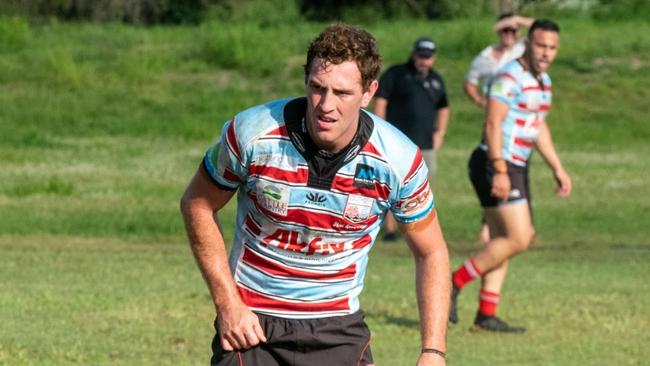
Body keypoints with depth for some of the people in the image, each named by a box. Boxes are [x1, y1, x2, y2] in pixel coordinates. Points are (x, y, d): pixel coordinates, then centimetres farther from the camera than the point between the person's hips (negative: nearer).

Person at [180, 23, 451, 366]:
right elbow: (196, 204, 0)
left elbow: (431, 253, 1)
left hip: (338, 325, 1)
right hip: (250, 322, -1)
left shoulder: (398, 159, -14)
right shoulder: (251, 132, -17)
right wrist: (227, 304, -7)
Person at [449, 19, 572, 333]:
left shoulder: (543, 81, 15)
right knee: (519, 239, -14)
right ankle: (454, 283, -7)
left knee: (502, 243, 9)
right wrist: (500, 171, -27)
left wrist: (557, 168, 26)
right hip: (494, 166, -10)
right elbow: (492, 124, -21)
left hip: (516, 168, 10)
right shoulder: (510, 78, -15)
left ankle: (486, 314, 12)